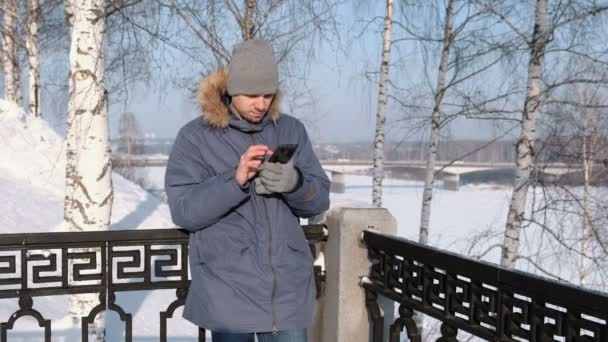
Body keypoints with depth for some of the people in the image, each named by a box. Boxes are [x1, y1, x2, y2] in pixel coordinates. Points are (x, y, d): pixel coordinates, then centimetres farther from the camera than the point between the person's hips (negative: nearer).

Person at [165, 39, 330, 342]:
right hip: (228, 289, -3)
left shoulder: (291, 130, 7)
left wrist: (295, 184, -18)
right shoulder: (195, 136, -3)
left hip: (288, 287, 3)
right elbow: (183, 210, -9)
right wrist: (235, 180, -24)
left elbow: (319, 200, 5)